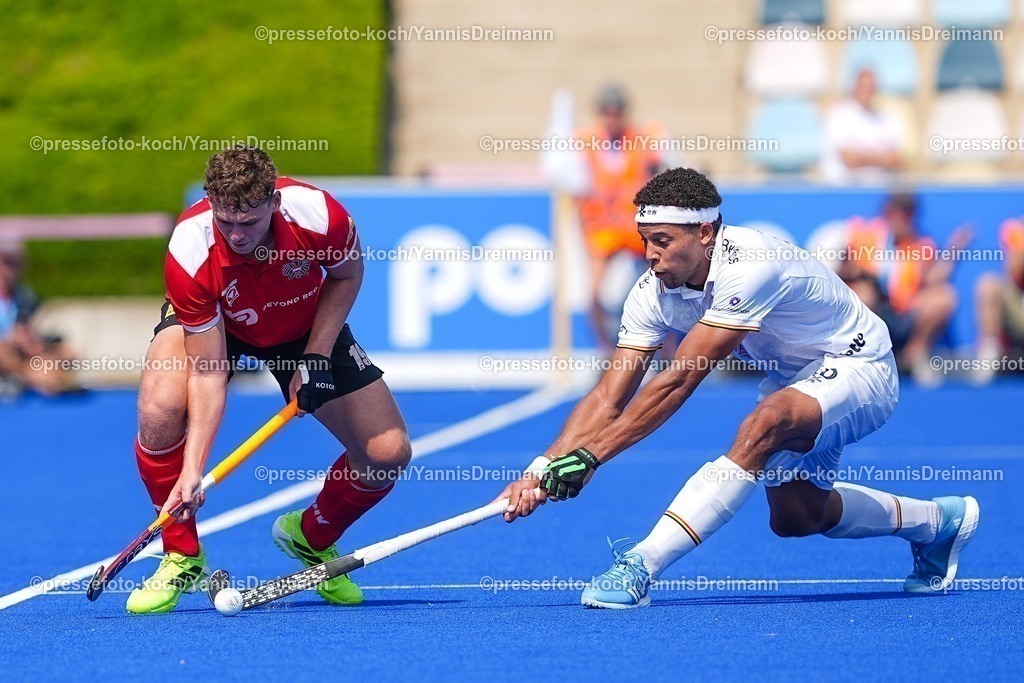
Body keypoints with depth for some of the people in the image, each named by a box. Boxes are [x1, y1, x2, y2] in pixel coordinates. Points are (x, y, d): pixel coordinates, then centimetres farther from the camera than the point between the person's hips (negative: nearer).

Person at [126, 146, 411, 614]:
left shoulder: (319, 215, -34)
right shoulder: (189, 254, -36)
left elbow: (347, 274, -8)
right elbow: (208, 374, -31)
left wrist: (316, 356, -17)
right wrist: (192, 470, -38)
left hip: (309, 329, 2)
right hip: (208, 327, -2)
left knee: (388, 453, -10)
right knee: (159, 409, -32)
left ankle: (313, 538, 22)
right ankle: (182, 556, -8)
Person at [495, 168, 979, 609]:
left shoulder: (749, 266, -37)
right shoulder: (653, 294, -14)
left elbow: (678, 382, -38)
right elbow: (608, 399, -15)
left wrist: (590, 456, -38)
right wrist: (541, 470, -28)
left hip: (856, 369, -9)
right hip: (794, 376, 9)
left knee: (764, 425, -37)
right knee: (795, 517, 16)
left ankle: (641, 566, -40)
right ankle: (937, 522, 40)